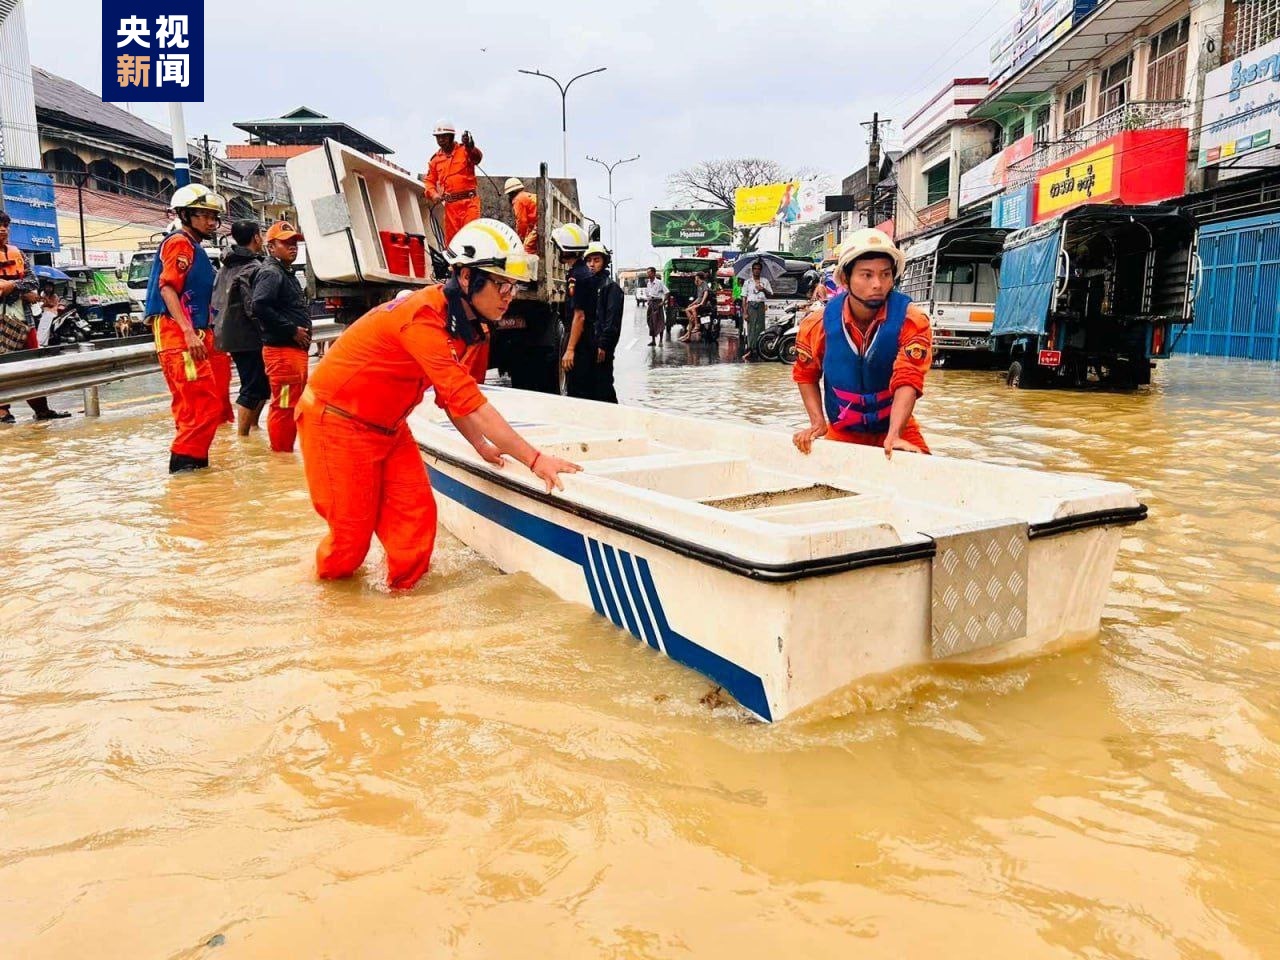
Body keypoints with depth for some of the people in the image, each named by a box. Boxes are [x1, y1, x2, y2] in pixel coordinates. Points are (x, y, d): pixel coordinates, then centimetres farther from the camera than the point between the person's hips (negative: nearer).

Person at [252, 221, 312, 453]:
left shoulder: (287, 273, 21)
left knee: (294, 404, 16)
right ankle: (282, 452, -1)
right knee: (284, 405, -7)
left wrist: (302, 333, 11)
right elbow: (259, 307, -25)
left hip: (296, 349, 10)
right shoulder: (270, 273, -10)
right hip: (282, 350, -10)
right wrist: (292, 330, -20)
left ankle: (286, 449, 25)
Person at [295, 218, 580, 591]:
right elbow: (466, 400, -37)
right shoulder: (423, 316, -31)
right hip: (338, 420, -8)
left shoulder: (474, 328, -3)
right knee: (354, 529, 1)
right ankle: (329, 575, 32)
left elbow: (452, 397, 10)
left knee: (416, 515, -2)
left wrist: (482, 446, -1)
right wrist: (534, 459, -37)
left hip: (388, 426, 8)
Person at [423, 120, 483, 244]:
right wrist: (433, 194, -1)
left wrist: (470, 146, -39)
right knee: (451, 238, 4)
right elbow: (429, 180, 19)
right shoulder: (435, 159, 15)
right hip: (450, 205, 4)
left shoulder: (464, 150, 3)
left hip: (468, 201, -4)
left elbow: (477, 158, -18)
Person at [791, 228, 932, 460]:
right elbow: (805, 374, 5)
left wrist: (893, 436, -40)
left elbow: (908, 380, -27)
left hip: (895, 427, -1)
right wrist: (818, 423, -7)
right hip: (841, 433, 2)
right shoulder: (819, 323, -12)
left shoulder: (911, 320, -19)